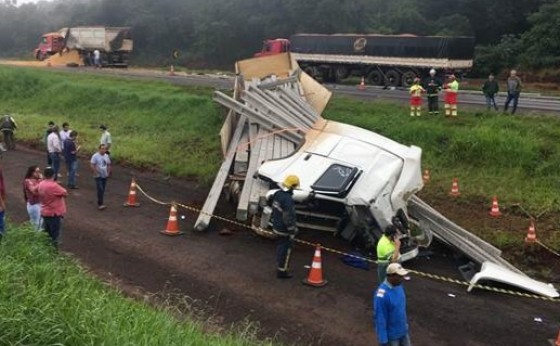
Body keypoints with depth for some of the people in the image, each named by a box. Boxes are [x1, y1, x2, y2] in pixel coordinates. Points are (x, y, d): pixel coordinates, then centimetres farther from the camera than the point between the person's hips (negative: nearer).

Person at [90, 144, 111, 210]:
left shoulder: (106, 156, 7)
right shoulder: (95, 156, -11)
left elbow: (108, 165, 17)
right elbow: (92, 165, -13)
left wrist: (108, 173, 9)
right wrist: (95, 173, -16)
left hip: (105, 176, 6)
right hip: (98, 176, -6)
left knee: (102, 190, 10)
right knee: (100, 190, -14)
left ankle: (99, 203, 21)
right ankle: (100, 204, -16)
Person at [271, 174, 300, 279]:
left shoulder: (278, 194, 1)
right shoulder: (288, 199, -28)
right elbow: (288, 218, -26)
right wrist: (292, 232, -18)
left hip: (277, 227, 9)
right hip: (285, 230, -9)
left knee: (280, 247, 22)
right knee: (286, 250, 4)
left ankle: (279, 266, 36)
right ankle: (282, 271, 13)